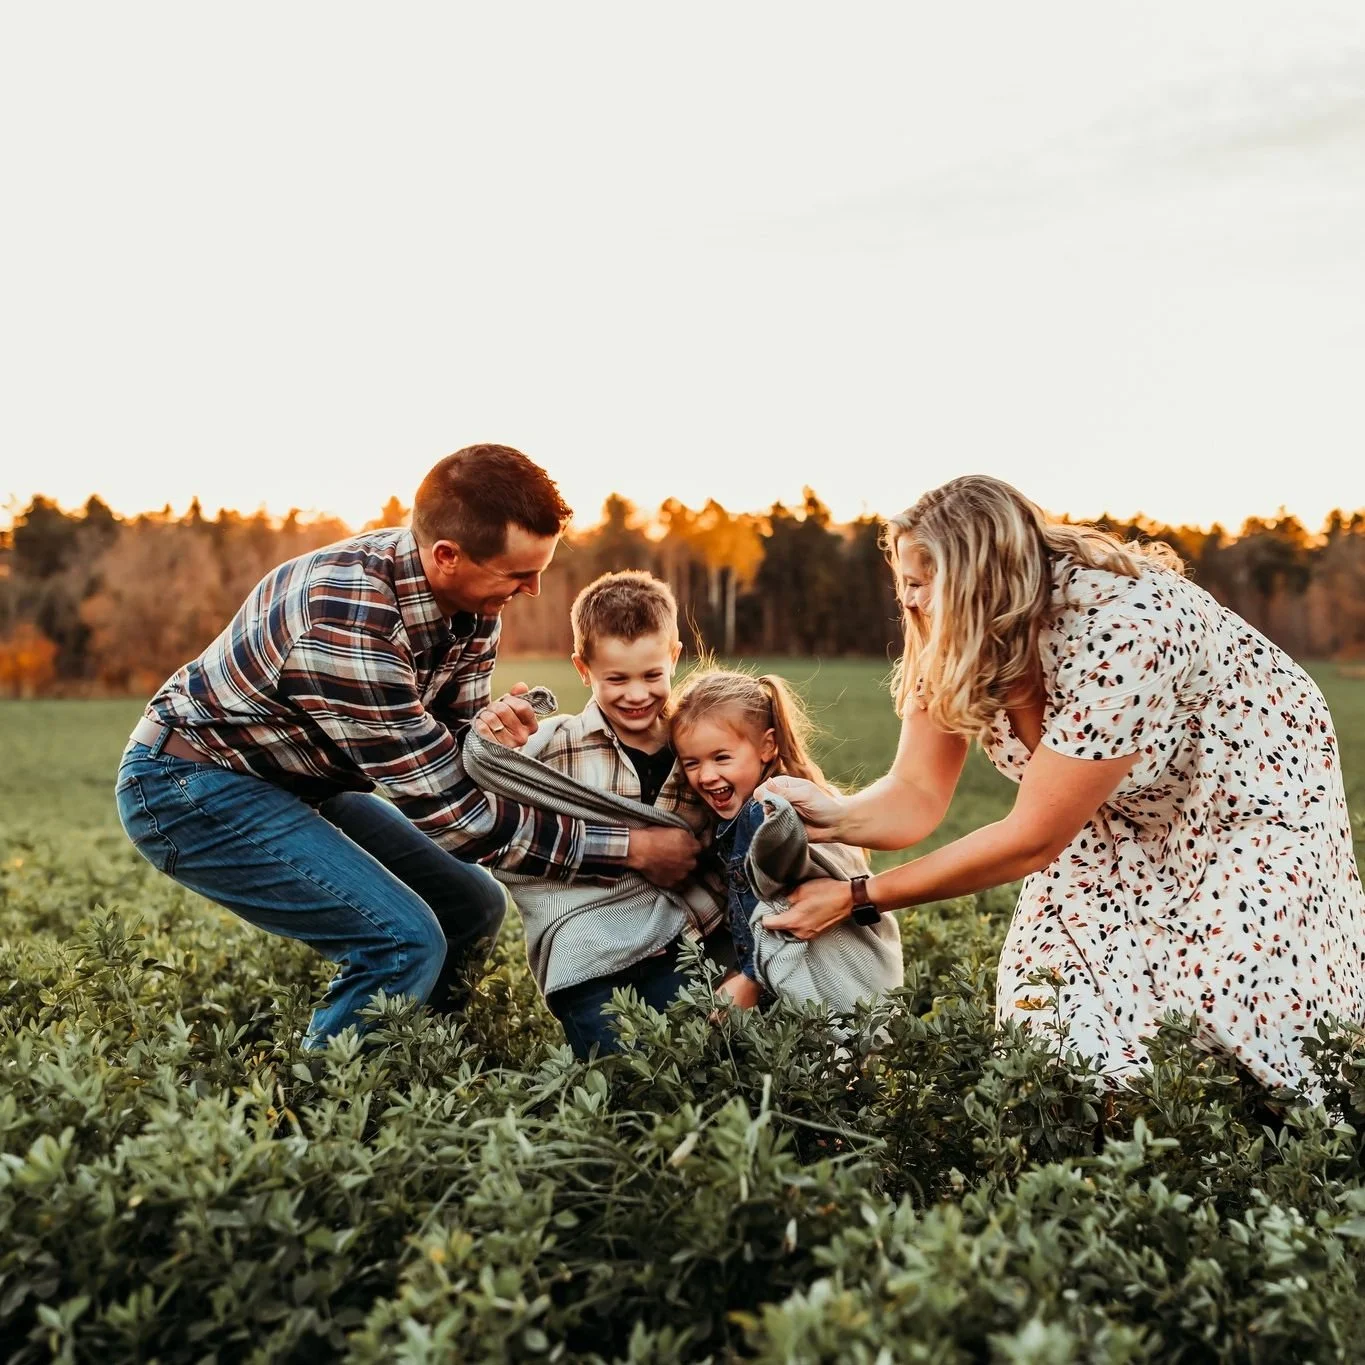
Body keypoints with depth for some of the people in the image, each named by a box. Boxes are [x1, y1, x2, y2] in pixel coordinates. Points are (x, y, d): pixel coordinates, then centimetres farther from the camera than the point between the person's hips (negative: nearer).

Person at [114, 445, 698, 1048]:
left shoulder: (470, 600, -8)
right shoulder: (346, 618, -34)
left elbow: (447, 759, 1)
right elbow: (446, 810, -28)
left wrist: (488, 727, -24)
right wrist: (631, 847, -24)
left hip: (299, 784, 9)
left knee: (472, 906, 10)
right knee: (405, 942, -22)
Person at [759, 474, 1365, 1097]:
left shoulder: (1117, 632, -37)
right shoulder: (955, 644, -17)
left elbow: (1032, 839, -32)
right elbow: (917, 796, -17)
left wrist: (858, 898, -30)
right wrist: (835, 817, -39)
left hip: (1257, 791, -6)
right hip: (1127, 817, 6)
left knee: (1234, 1012, -13)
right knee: (1053, 990, -8)